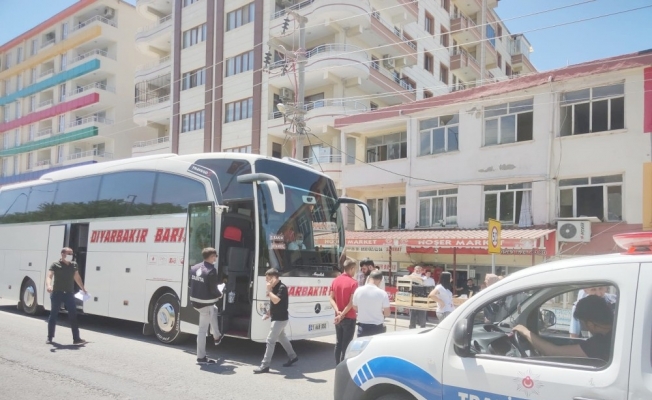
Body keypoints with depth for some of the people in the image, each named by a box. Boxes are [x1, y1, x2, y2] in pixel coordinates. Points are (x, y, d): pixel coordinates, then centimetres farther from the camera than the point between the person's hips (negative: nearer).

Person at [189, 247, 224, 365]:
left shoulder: (194, 268, 4)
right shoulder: (212, 271, -20)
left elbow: (190, 284, 12)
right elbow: (213, 289, -19)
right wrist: (220, 295, 2)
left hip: (195, 301, 8)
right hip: (206, 303, -8)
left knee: (214, 310, 33)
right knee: (203, 329, 1)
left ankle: (217, 337, 45)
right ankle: (201, 357, 9)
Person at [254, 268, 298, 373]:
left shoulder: (282, 287, -19)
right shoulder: (275, 287, 9)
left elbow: (276, 300, -31)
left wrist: (269, 290, -22)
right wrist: (269, 312, 14)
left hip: (280, 318, -10)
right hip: (277, 318, 10)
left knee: (270, 340, -9)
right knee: (282, 338, 21)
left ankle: (265, 365, -6)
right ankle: (293, 357, 36)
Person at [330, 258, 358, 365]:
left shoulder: (335, 281, 6)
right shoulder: (353, 283, -14)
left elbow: (331, 298, 2)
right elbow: (351, 302, -19)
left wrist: (337, 311, -9)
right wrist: (342, 315, -15)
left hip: (338, 318, 6)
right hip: (349, 318, -6)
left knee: (338, 343, 13)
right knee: (346, 345, 0)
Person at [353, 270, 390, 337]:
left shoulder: (358, 290, -6)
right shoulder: (382, 293, -13)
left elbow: (355, 308, 7)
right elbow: (387, 313, -7)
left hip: (362, 327, 2)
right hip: (377, 327, -2)